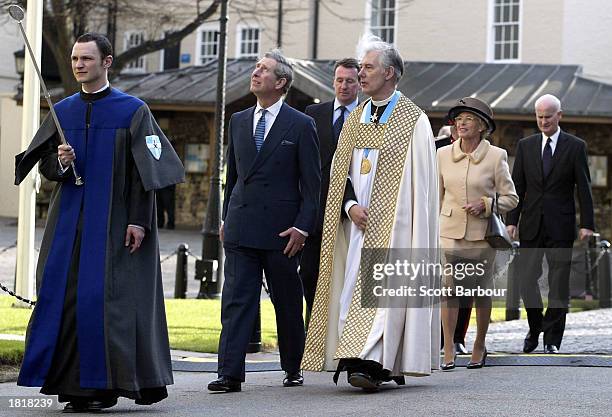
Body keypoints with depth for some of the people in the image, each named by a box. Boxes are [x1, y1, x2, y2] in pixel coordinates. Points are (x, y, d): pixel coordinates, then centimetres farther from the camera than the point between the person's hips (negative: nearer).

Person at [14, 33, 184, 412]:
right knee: (64, 295, 1)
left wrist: (139, 220, -14)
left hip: (113, 222, -5)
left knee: (105, 298, -8)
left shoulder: (133, 111, -2)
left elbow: (144, 170, -6)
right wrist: (59, 163, -11)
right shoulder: (63, 111, 12)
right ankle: (73, 384, 7)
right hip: (70, 220, 5)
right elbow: (46, 166, 12)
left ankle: (104, 385, -1)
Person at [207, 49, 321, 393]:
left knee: (288, 303, 9)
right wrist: (227, 218, 15)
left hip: (282, 230, -3)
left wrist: (303, 227, -10)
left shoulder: (301, 125, -2)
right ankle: (231, 374, -7)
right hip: (241, 229, 3)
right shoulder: (239, 121, 12)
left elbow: (312, 183, -4)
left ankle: (293, 368, 23)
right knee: (236, 300, -4)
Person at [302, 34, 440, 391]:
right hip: (357, 221, 6)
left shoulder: (414, 121, -4)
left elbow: (420, 183, -6)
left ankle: (374, 363, -19)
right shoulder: (356, 119, 15)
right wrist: (350, 205, -6)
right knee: (355, 285, 3)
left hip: (392, 222, -6)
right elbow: (340, 172, 13)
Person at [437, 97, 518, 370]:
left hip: (482, 234, -1)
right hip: (450, 232, 1)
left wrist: (486, 205, -15)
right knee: (449, 288, -8)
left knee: (481, 291, 6)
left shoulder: (496, 156, -4)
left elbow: (511, 198, 1)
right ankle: (448, 350, -6)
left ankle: (480, 346, 22)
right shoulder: (443, 155, 5)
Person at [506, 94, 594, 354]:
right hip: (531, 225, 2)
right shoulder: (526, 145, 8)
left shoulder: (575, 147, 1)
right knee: (527, 280, 2)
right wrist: (512, 220, 0)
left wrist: (587, 223, -6)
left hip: (561, 226, -2)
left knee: (559, 284, -1)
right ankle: (534, 329, 22)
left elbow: (584, 187, 0)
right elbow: (517, 185, 8)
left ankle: (552, 339, 6)